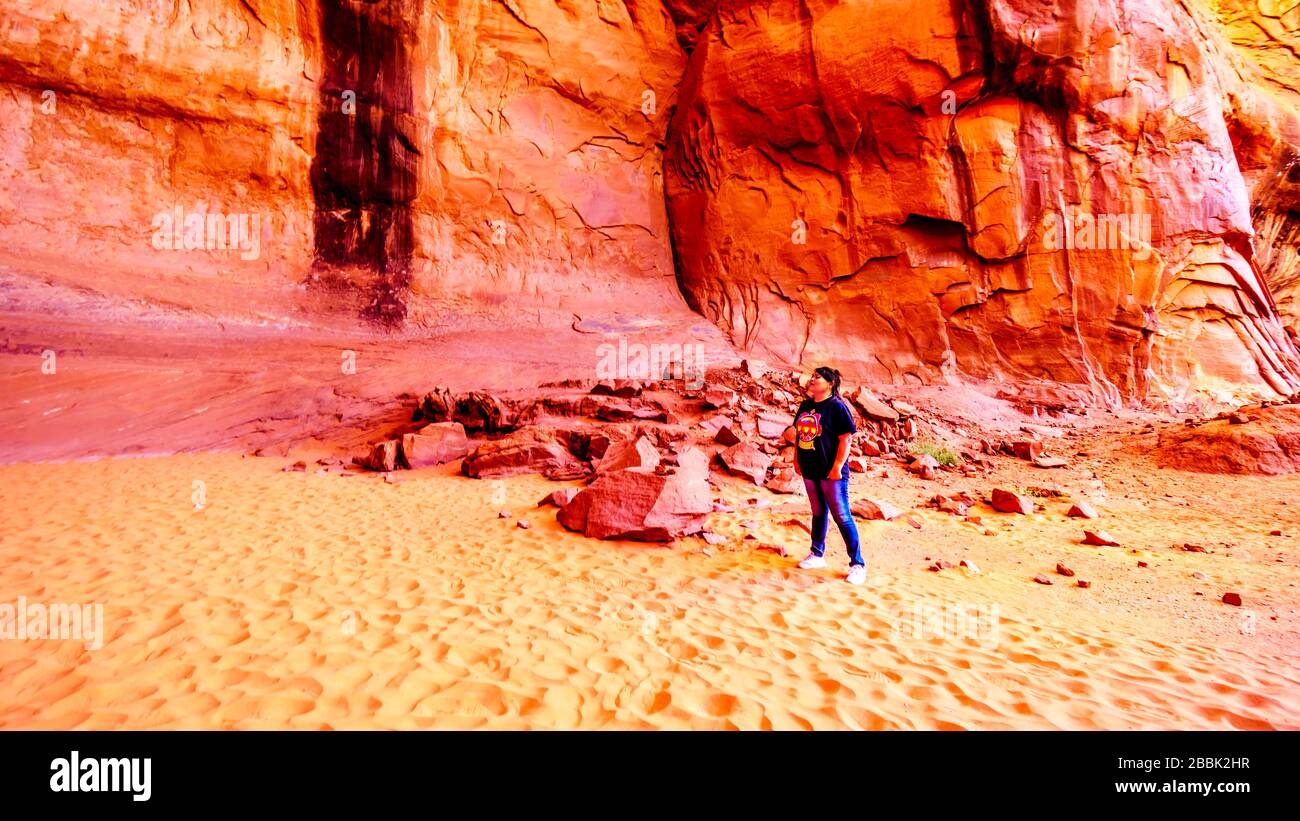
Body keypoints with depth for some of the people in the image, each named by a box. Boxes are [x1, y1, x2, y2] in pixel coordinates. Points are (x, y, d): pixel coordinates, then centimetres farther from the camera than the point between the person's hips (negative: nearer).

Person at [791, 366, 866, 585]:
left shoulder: (836, 406, -12)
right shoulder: (806, 405, 9)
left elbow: (846, 438, -15)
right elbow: (799, 433, 17)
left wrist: (837, 466, -18)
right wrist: (797, 459, 13)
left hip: (831, 472, -7)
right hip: (810, 470, 7)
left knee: (842, 517, -3)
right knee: (818, 513, 19)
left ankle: (857, 564, 5)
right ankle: (817, 555, 33)